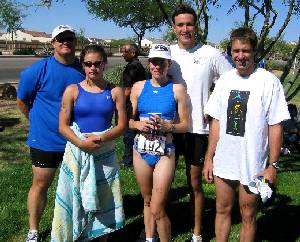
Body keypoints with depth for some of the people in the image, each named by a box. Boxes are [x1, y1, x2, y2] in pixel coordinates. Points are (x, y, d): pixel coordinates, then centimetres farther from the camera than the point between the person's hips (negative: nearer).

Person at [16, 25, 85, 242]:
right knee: (41, 183, 6)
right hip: (45, 140, -3)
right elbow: (22, 101, 0)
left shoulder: (84, 69, 0)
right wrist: (38, 122, 6)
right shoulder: (39, 69, -11)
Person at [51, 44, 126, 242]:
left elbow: (122, 125, -1)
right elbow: (63, 126, -4)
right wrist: (82, 143, -19)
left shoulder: (115, 92, 2)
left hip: (105, 153, 1)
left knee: (103, 199, 8)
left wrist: (101, 138, -17)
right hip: (77, 151, -1)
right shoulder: (73, 90, -1)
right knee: (75, 199, 5)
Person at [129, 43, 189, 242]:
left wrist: (167, 126, -19)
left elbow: (185, 124, -1)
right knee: (147, 200, 19)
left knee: (157, 210, -5)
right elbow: (129, 120, 8)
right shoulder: (139, 87, 3)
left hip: (164, 153, -3)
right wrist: (138, 124, -13)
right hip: (141, 150, 3)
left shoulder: (177, 89, -4)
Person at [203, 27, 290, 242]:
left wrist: (272, 165, -11)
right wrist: (209, 158, 7)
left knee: (248, 216, 11)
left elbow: (276, 127, -8)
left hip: (253, 164, -4)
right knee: (222, 210, 16)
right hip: (223, 161, 4)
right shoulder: (225, 80, 5)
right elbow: (217, 122, 8)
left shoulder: (269, 82, -10)